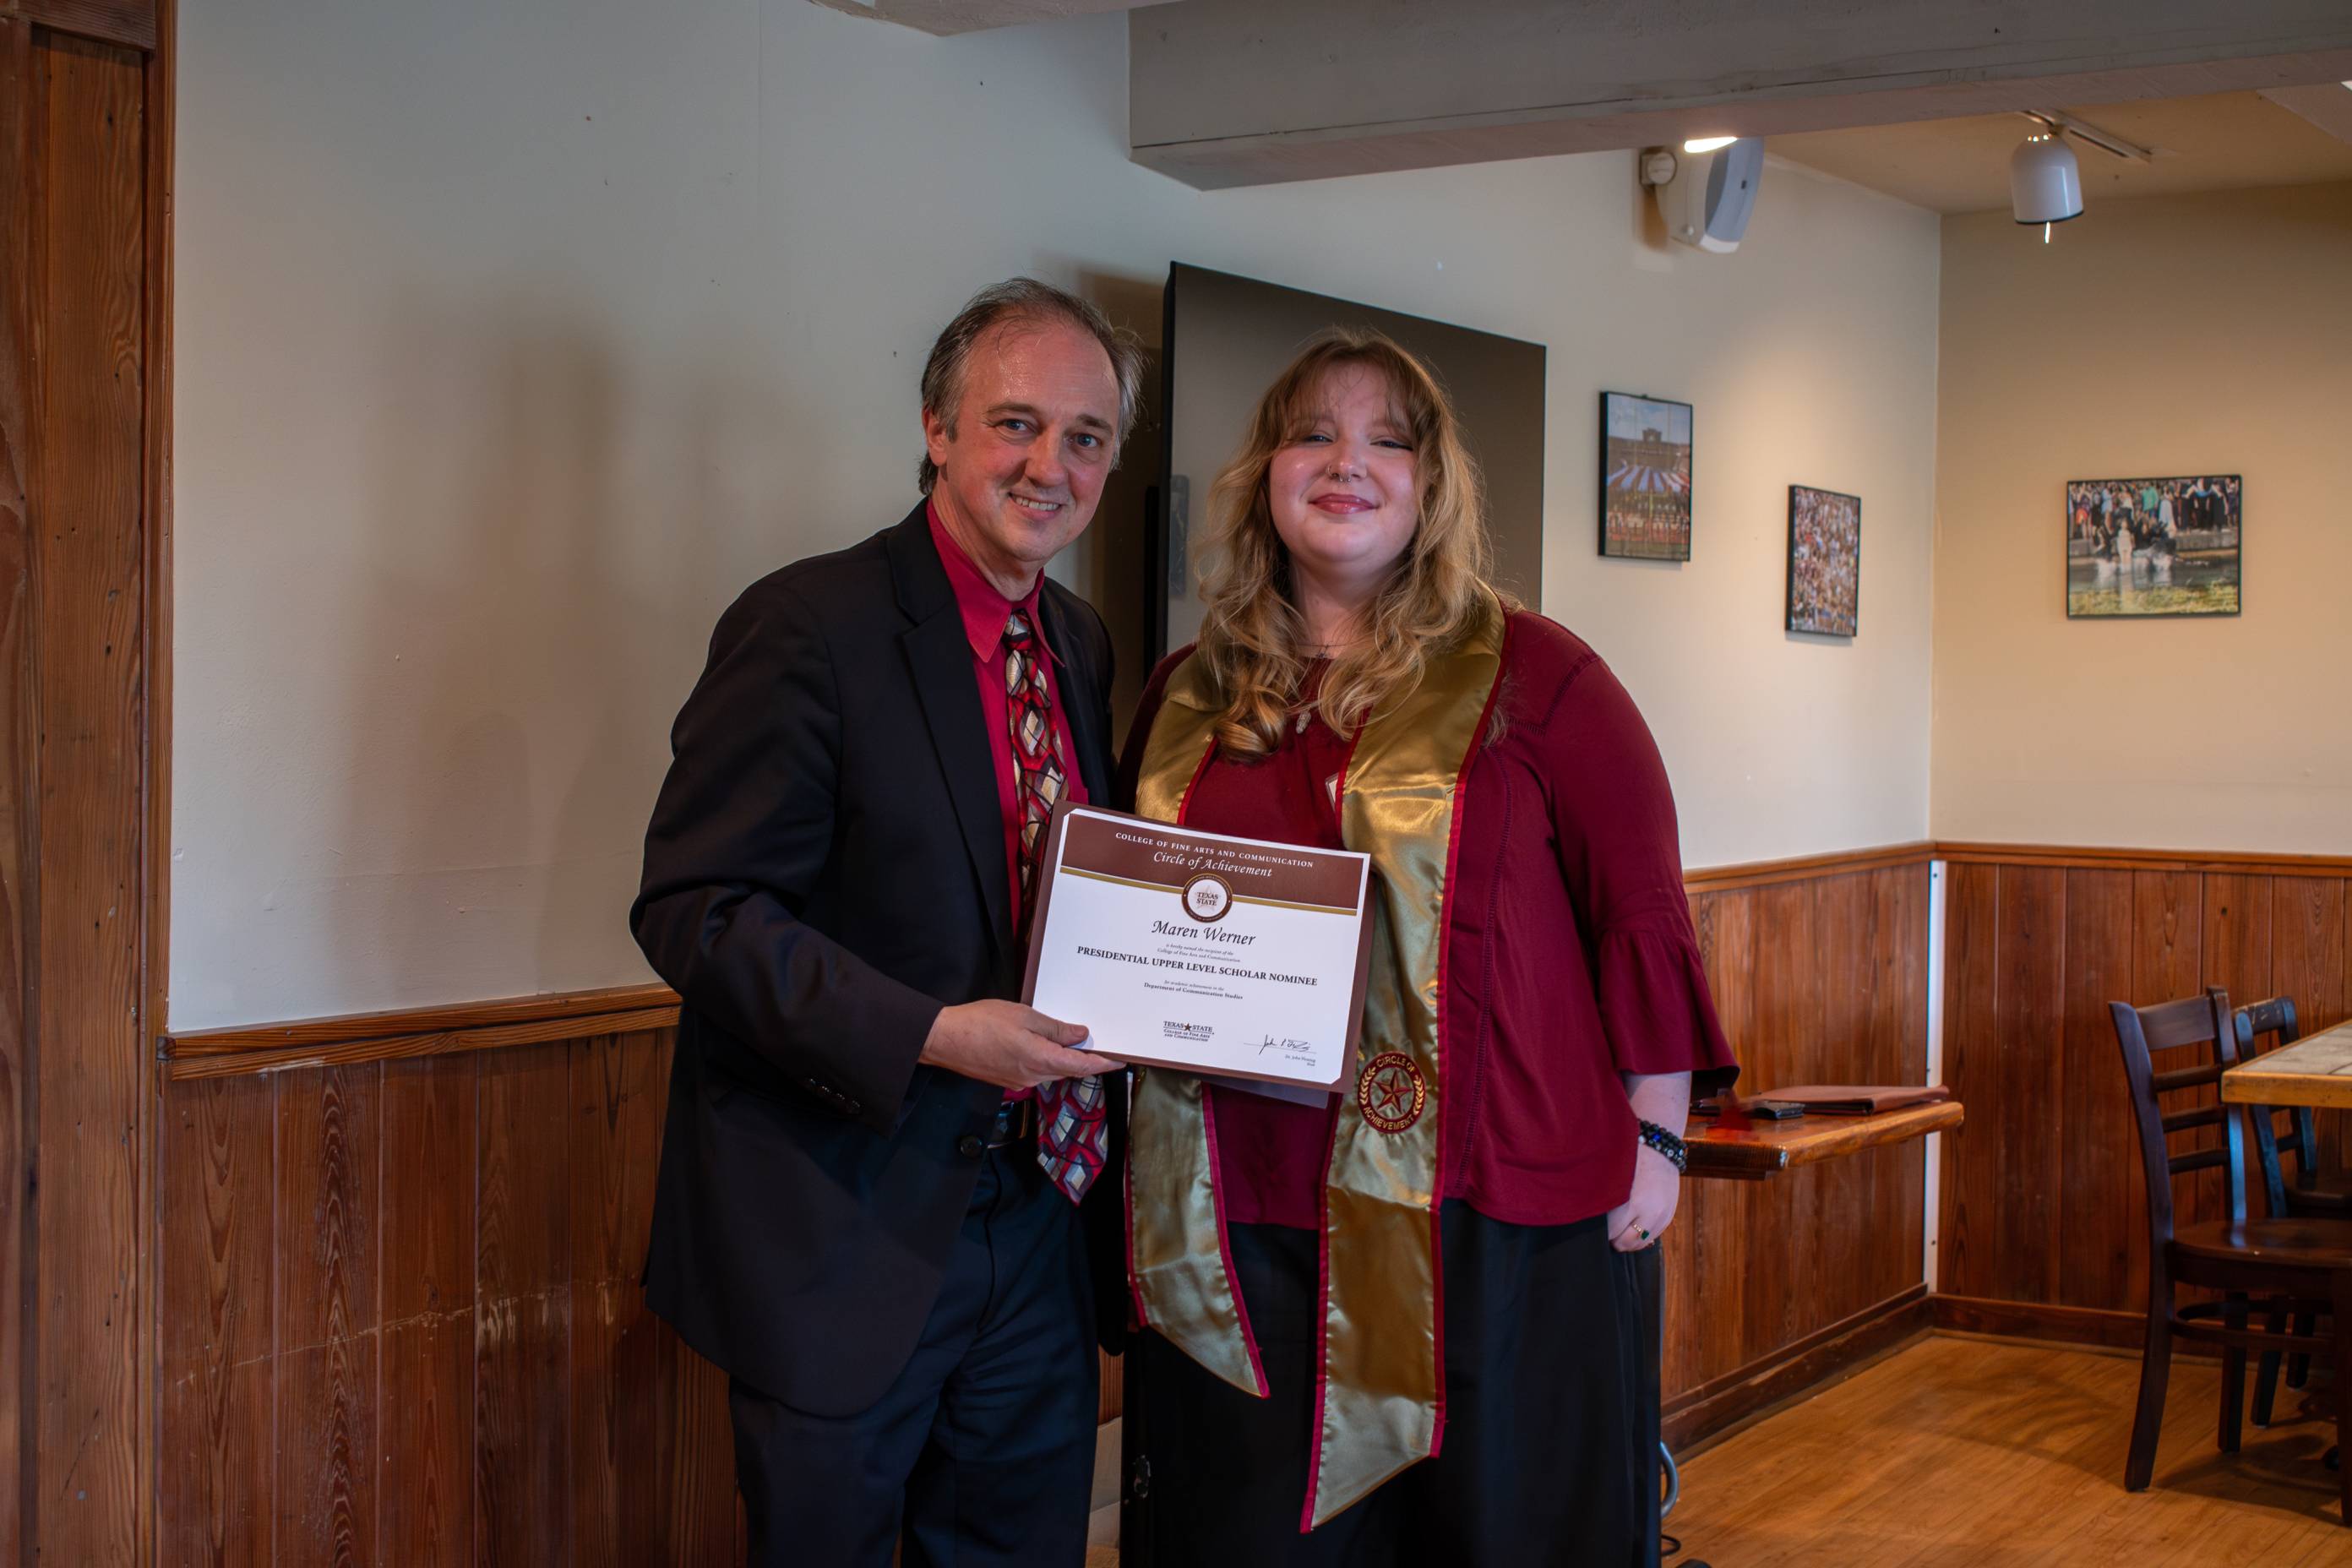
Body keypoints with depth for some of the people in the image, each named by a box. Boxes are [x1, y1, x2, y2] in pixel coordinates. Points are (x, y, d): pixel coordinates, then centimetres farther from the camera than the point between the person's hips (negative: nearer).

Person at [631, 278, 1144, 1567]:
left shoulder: (1082, 643, 10)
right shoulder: (809, 625, -13)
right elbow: (695, 907, -18)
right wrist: (928, 1035, -26)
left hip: (1034, 1207, 7)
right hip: (846, 1224, -7)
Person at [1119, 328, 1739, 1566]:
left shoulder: (1529, 675, -2)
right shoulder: (1189, 696, 11)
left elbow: (1642, 915, -3)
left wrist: (1653, 1139, -5)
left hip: (1492, 1213, -3)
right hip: (1238, 1229, 4)